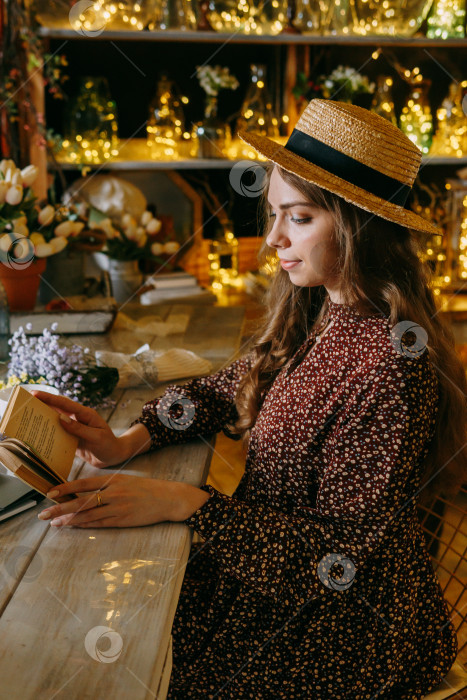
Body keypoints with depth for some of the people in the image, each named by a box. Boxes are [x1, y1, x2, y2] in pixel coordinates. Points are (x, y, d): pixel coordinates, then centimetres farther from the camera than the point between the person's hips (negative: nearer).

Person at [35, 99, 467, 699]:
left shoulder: (392, 363, -27)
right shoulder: (311, 316, -1)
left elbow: (342, 548, -24)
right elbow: (224, 390, 11)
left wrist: (178, 502, -29)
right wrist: (127, 442, -7)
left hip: (340, 621, -6)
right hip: (266, 570, 7)